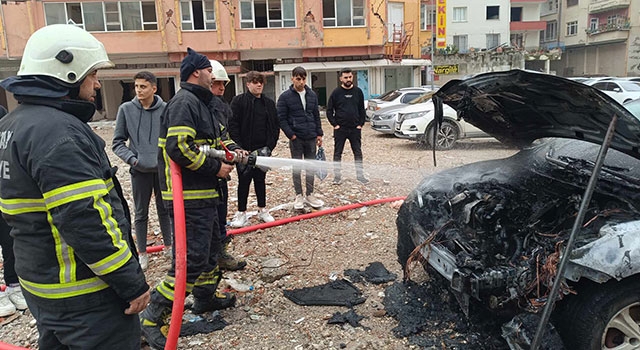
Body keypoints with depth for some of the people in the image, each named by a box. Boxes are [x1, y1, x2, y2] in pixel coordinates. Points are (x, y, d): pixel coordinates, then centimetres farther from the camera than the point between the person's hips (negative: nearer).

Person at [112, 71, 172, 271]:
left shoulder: (165, 109, -6)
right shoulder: (126, 109, -4)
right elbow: (118, 142, 0)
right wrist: (132, 159, -12)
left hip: (163, 169, 0)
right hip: (140, 170, 0)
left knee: (165, 209, 15)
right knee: (141, 213, 10)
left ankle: (169, 245, 32)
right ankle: (142, 253, 24)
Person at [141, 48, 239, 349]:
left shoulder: (198, 102, 19)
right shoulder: (185, 102, -15)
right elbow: (178, 147, -26)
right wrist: (215, 167, -18)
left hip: (203, 193, 11)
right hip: (190, 196, -11)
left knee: (211, 245, 22)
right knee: (193, 257, -10)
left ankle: (206, 296, 40)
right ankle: (153, 316, 2)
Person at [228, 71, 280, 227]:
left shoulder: (269, 103, 9)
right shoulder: (238, 101, -3)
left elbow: (275, 126, 10)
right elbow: (233, 126, -8)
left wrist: (270, 145, -2)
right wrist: (239, 148, -14)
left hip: (263, 149, 4)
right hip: (244, 150, -3)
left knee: (260, 179, 13)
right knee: (244, 181, 3)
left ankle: (262, 210, 26)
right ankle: (241, 213, 13)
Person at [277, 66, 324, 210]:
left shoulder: (312, 95, 8)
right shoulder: (285, 97, -5)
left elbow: (316, 115, 13)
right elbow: (281, 118, -6)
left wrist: (319, 133, 8)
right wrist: (291, 134, -13)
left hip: (311, 138, 4)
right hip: (296, 139, -4)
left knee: (311, 167, 10)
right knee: (297, 168, 4)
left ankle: (310, 195, 21)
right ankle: (298, 196, 16)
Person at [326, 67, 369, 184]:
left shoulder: (358, 92, 6)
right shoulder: (336, 92, 0)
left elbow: (362, 110, 10)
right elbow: (329, 110, 1)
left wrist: (361, 124, 0)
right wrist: (334, 124, -7)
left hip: (355, 129, 2)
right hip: (340, 129, -1)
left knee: (358, 153, 5)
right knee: (337, 153, 4)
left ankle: (360, 175, 15)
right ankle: (337, 176, 13)